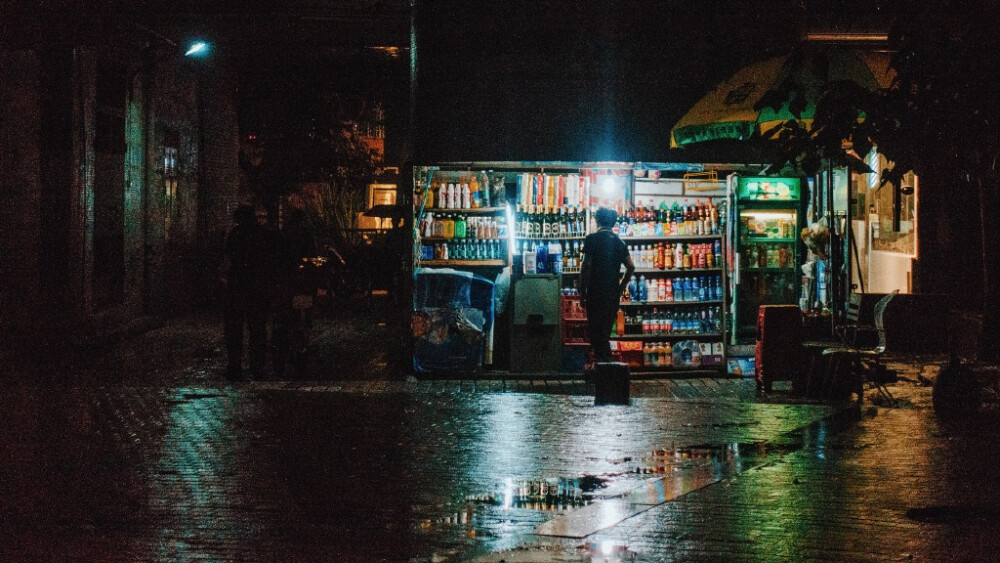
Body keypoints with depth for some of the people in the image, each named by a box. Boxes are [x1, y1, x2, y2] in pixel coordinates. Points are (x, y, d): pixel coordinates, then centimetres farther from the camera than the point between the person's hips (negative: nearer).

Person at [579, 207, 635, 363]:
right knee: (606, 328, 15)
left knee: (595, 328, -2)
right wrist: (621, 287, 16)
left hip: (596, 291, -5)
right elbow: (631, 267, 8)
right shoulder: (619, 242, 9)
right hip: (613, 293, 5)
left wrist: (582, 291, -6)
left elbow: (586, 266, -11)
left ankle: (602, 358, -9)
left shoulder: (592, 239, -6)